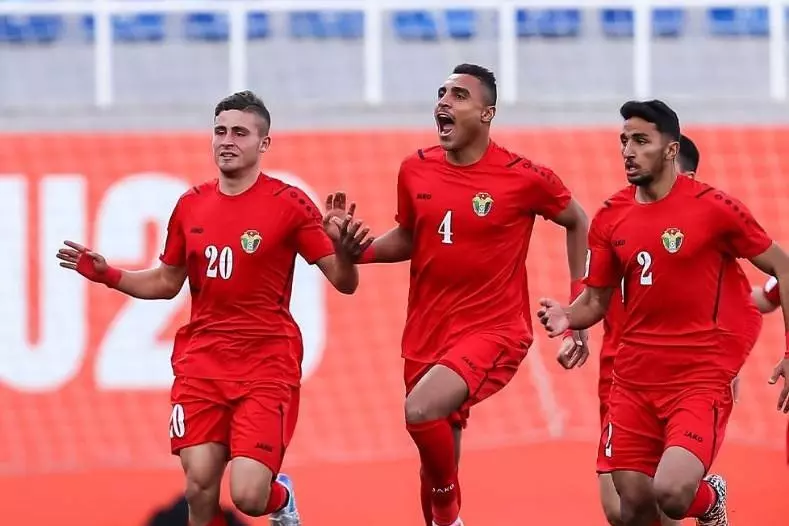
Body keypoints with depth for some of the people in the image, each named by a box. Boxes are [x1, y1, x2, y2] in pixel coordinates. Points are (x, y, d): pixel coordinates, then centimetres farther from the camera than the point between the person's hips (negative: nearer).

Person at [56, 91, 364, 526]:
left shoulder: (289, 204, -7)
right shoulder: (191, 205, 7)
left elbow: (344, 283, -9)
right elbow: (167, 283, 20)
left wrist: (343, 247, -29)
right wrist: (105, 274, 7)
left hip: (266, 364, -4)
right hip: (201, 363, 4)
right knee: (199, 487, -4)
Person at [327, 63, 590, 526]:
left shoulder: (523, 177, -9)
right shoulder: (416, 171, 3)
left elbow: (578, 223, 6)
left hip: (492, 330, -5)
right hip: (427, 331, 5)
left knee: (422, 409, -30)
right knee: (438, 456, 11)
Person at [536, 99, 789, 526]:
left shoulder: (713, 208, -10)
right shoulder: (610, 218, 4)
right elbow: (595, 300, 12)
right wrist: (567, 318, -11)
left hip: (701, 378, -5)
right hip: (634, 379, 5)